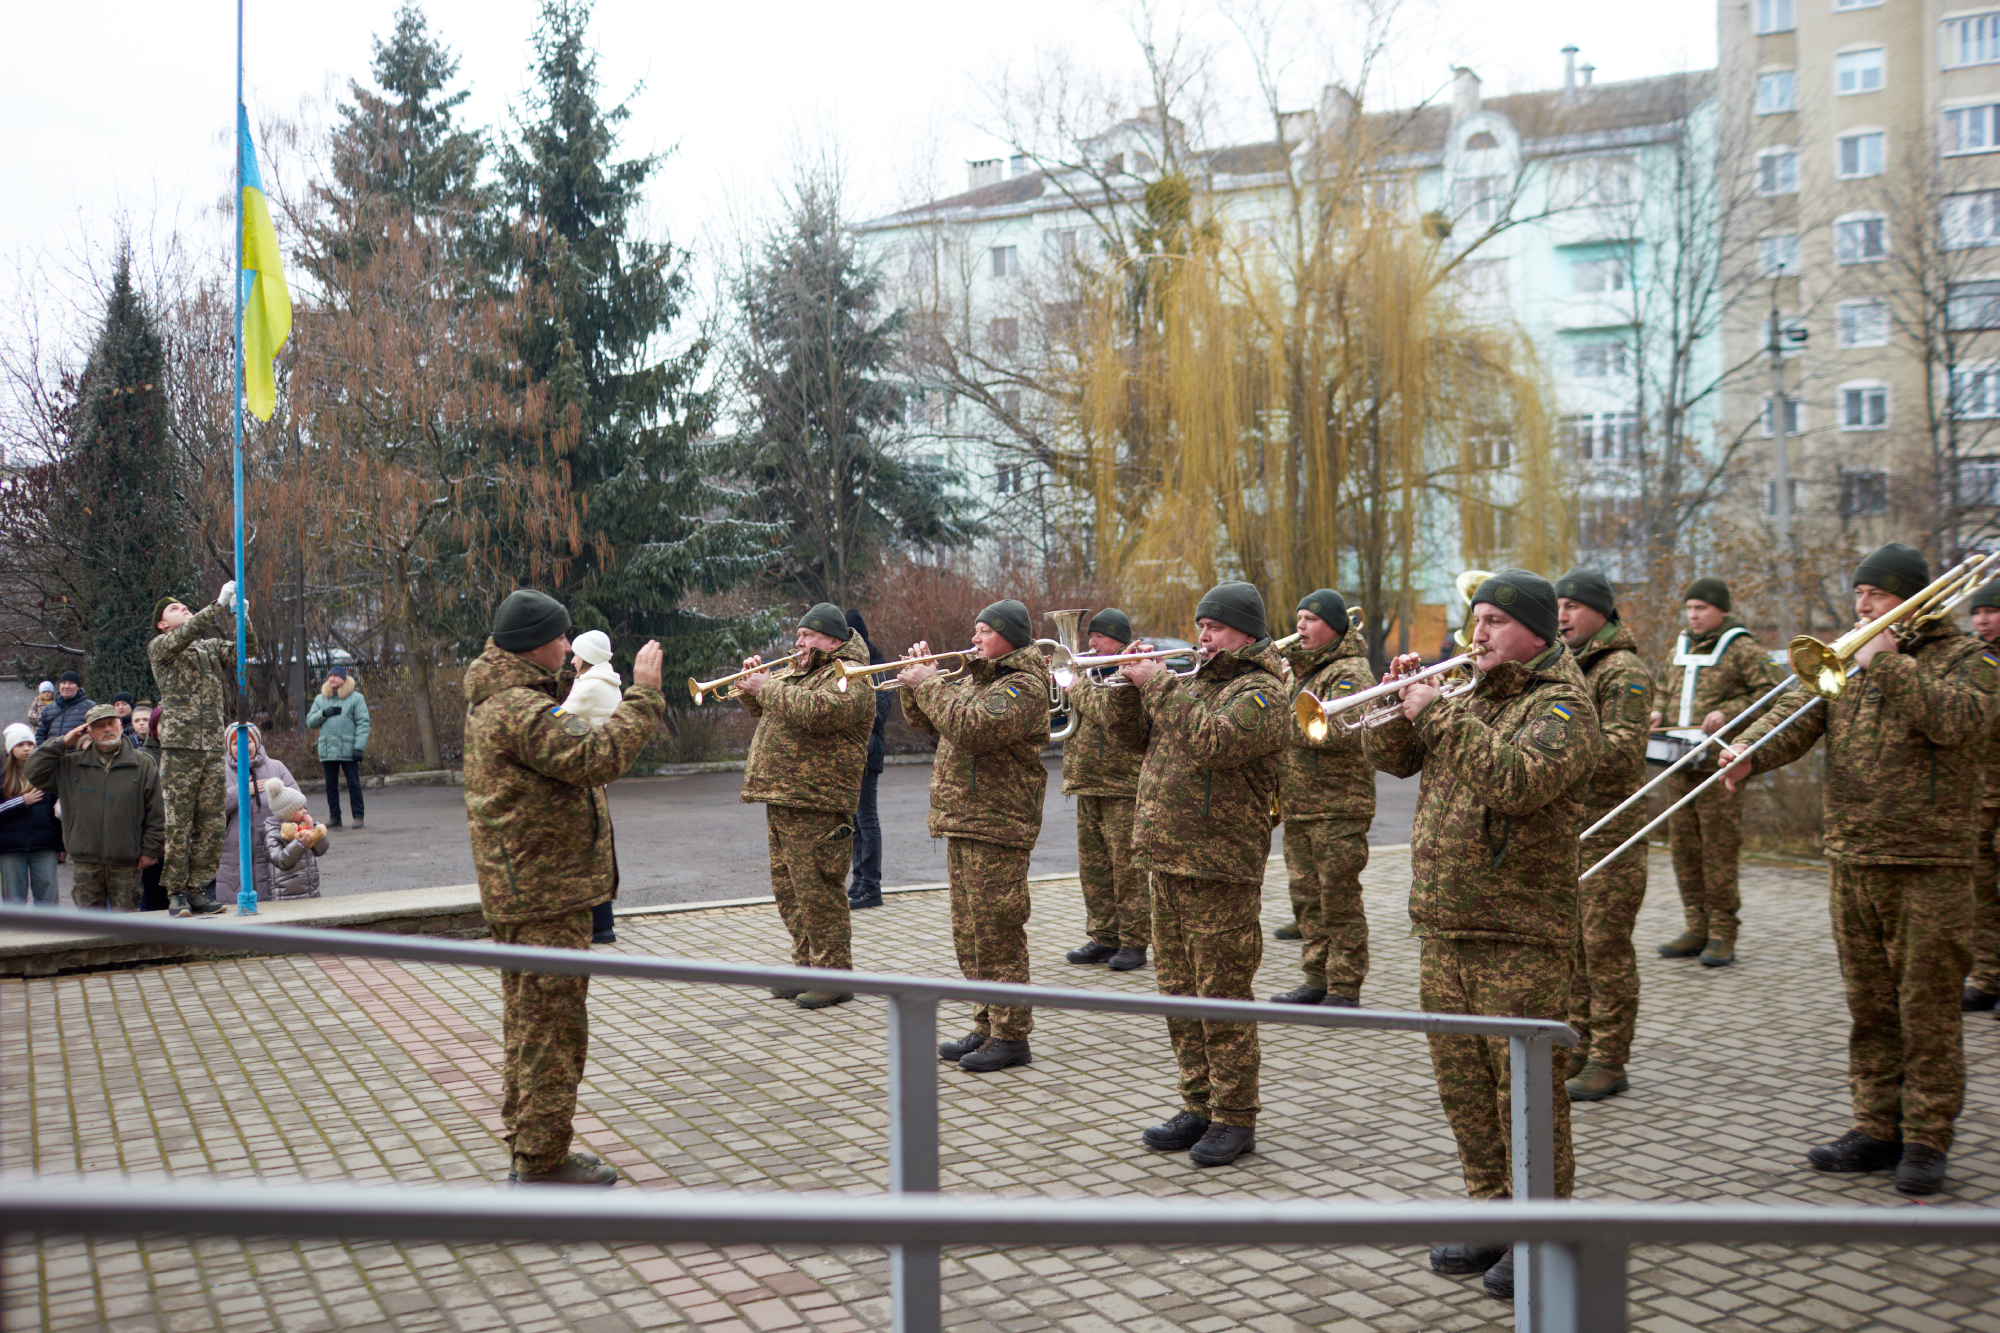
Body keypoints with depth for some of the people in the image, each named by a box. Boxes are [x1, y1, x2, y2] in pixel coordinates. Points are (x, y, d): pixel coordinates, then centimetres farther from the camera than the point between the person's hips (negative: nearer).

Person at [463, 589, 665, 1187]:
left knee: (529, 1020, 18)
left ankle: (527, 1148, 29)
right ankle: (542, 1164, 4)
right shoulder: (519, 709, -21)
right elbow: (599, 756, -31)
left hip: (521, 887, 11)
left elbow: (563, 746, 19)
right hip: (544, 891, -11)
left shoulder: (495, 701, 14)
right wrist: (643, 693, -27)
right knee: (551, 1023, -3)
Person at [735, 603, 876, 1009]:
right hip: (781, 801, 10)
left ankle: (835, 977, 1)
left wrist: (768, 688, -17)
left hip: (815, 807, -10)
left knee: (818, 892, -7)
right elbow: (759, 709, 29)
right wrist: (752, 681, 7)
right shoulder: (801, 672, 20)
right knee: (788, 890, 15)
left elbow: (814, 710, -29)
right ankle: (807, 965, 26)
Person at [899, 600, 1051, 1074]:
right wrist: (920, 677, 9)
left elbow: (971, 728, -27)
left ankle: (1012, 1038, 2)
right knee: (970, 935, 15)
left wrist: (929, 684, -17)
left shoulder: (1023, 686, -13)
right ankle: (987, 1026, 26)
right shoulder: (973, 677, 17)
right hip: (962, 822, 10)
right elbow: (927, 722, 24)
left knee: (997, 934, -6)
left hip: (997, 827, -10)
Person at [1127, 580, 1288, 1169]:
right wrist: (1137, 685, 6)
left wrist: (1160, 685, -18)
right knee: (1180, 992, 14)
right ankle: (1199, 1106, 25)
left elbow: (1212, 740, -27)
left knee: (1222, 999, -2)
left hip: (1221, 870, -9)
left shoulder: (1260, 691, -9)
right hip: (1168, 861, 9)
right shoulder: (1197, 681, 18)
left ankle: (1234, 1119, 9)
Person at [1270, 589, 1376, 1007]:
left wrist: (1280, 721, -16)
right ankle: (1317, 979, 21)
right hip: (1297, 805, 8)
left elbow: (1335, 730, -24)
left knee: (1339, 901, -3)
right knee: (1306, 895, 12)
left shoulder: (1350, 671, -9)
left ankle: (1345, 989, 4)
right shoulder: (1300, 670, 18)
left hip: (1338, 805, -8)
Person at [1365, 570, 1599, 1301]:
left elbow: (1518, 780, -27)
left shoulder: (1562, 706, -9)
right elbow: (1393, 758, 16)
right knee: (1463, 1082, 14)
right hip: (1443, 930, 8)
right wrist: (1402, 701, -2)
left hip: (1520, 937, -7)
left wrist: (1439, 714, -21)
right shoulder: (1470, 699, 16)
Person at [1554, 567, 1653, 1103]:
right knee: (1571, 945, 13)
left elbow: (1623, 751, -21)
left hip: (1608, 831, -8)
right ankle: (1578, 1048, 23)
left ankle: (1608, 1063, 5)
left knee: (1606, 949, -3)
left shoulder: (1624, 670, -10)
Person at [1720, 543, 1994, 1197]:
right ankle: (1877, 1129, 21)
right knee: (1869, 1008, 11)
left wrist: (1887, 664, -18)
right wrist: (1749, 752, -17)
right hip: (1851, 860, 5)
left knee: (1927, 1009, -1)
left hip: (1930, 865, -5)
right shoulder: (1848, 655, 14)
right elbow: (1798, 712, 1)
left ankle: (1926, 1141, 9)